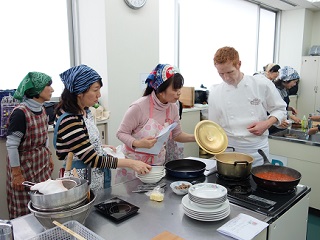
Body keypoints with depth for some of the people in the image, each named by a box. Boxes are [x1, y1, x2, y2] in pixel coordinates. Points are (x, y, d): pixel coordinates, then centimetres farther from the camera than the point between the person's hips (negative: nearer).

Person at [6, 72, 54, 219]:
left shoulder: (41, 110, 2)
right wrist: (16, 173, -15)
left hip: (42, 164, 7)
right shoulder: (20, 113, -22)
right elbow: (11, 145, -19)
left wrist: (49, 157, 16)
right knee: (25, 209, 7)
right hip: (25, 166, -7)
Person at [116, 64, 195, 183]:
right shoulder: (139, 107, -23)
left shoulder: (173, 107, -6)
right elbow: (121, 133, -15)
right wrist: (137, 143, -33)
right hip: (134, 163, -5)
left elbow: (176, 135, 8)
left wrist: (196, 137, -7)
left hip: (158, 162, 5)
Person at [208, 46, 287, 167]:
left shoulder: (262, 83, -5)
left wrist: (267, 124, -10)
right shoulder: (215, 92, -3)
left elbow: (279, 109, 7)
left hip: (257, 151, 0)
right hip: (229, 151, 0)